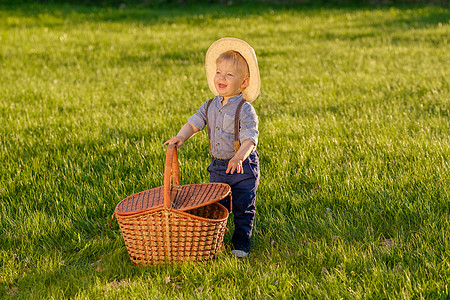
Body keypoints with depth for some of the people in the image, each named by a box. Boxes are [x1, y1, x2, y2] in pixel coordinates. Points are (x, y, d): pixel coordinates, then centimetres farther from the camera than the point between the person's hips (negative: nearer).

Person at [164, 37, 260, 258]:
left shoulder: (245, 109, -16)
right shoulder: (211, 106, 3)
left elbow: (250, 137, -24)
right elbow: (194, 122, -2)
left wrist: (239, 157, -41)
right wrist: (181, 137, -22)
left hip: (243, 167, -5)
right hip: (218, 166, 5)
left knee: (243, 208, 4)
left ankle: (241, 244, 17)